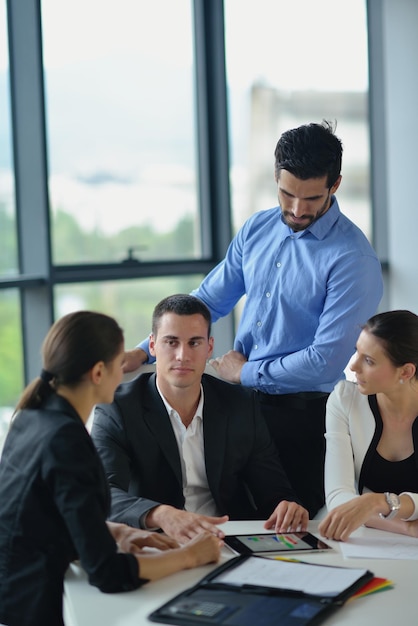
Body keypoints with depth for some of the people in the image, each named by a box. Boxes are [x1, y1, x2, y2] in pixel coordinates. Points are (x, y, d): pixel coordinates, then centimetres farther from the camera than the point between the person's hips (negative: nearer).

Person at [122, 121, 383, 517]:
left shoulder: (353, 258, -16)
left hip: (304, 415, -5)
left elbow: (325, 362, -20)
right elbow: (208, 302, 12)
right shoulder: (257, 229, 5)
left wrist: (245, 373, -9)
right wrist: (143, 352, 3)